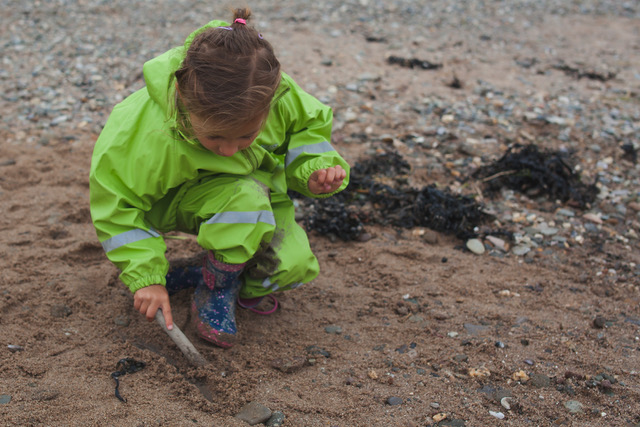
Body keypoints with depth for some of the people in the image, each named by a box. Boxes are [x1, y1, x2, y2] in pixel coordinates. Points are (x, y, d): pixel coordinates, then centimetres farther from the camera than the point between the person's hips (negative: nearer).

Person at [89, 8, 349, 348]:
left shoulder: (281, 96, -29)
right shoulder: (151, 136, -38)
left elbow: (308, 126, -5)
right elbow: (116, 202, -22)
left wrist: (315, 169, -24)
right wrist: (145, 277, -24)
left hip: (255, 191, 4)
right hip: (172, 202, -3)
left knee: (292, 264, -19)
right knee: (244, 198, -36)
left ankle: (217, 275, 9)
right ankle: (214, 293, -10)